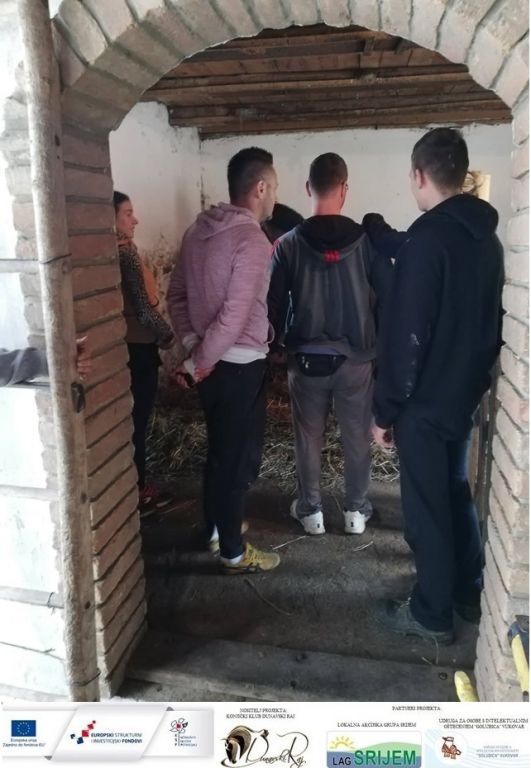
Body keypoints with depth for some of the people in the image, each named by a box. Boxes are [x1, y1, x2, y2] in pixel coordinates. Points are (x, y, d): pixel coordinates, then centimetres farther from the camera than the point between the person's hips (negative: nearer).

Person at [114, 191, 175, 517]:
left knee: (129, 422, 16)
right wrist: (170, 337, -8)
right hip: (136, 348, -9)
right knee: (137, 423, 3)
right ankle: (138, 493, 16)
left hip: (122, 346, 9)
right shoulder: (125, 251, -17)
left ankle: (136, 487, 29)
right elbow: (144, 307, -20)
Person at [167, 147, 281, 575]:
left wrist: (192, 344, 3)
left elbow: (177, 294, 11)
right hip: (239, 365, -8)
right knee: (239, 455, 4)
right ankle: (234, 552, 18)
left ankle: (217, 528, 38)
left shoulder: (198, 231, 8)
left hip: (211, 362, 9)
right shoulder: (252, 240, -19)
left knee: (220, 448, 21)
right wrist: (199, 361, -14)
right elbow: (235, 315, -24)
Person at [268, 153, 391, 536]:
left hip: (306, 359, 0)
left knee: (309, 437, 14)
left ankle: (310, 511, 26)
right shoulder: (367, 240, -7)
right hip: (356, 358, 0)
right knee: (357, 437, 14)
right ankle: (356, 511, 27)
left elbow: (274, 304, -2)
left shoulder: (289, 244, -6)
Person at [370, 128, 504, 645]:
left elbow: (405, 335, -22)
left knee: (426, 507, 5)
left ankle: (432, 614, 21)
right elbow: (491, 320, 14)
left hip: (425, 399, -8)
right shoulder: (487, 237, 7)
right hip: (465, 391, 8)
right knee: (456, 493, 21)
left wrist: (385, 408, -14)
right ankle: (468, 593, 36)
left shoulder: (427, 238, -19)